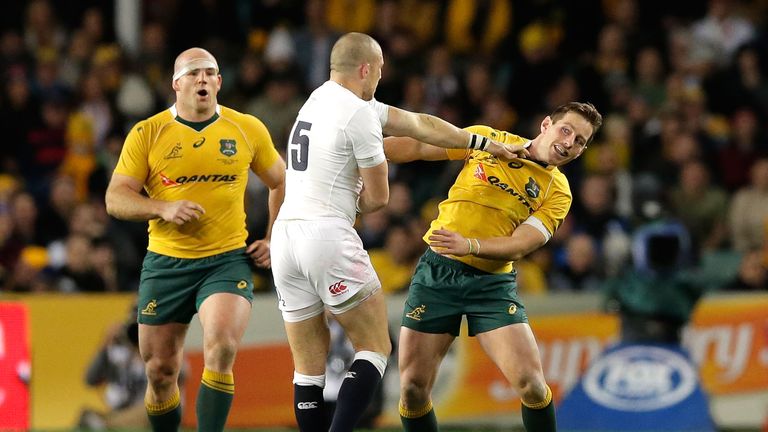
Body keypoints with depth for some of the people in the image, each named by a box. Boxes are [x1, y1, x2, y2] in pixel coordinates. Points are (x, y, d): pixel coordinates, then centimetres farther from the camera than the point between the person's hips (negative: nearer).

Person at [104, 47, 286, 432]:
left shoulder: (247, 129, 4)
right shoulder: (147, 134, 0)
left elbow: (280, 183, 17)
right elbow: (115, 199, -2)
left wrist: (273, 240, 8)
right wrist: (165, 209, -18)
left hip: (228, 260, -1)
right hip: (165, 265, 1)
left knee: (221, 349, -25)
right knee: (160, 371, 5)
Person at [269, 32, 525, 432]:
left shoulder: (322, 98, 18)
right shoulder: (359, 114, -9)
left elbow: (419, 125, 22)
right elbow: (377, 197, -3)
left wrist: (485, 143, 25)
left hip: (284, 234, 8)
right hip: (328, 235, -8)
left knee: (309, 366, 9)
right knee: (375, 347, 2)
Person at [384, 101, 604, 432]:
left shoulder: (557, 192, 1)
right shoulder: (487, 139, 4)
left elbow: (519, 245, -11)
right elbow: (418, 147, 11)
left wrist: (469, 245, -28)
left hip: (492, 284, -1)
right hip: (437, 270, 1)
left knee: (531, 384, -16)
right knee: (412, 388, -5)